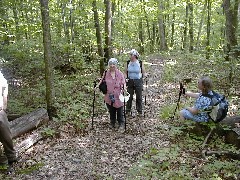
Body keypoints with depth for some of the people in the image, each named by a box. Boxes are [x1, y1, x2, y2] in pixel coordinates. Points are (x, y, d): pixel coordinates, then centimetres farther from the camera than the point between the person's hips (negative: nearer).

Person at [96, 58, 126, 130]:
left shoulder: (120, 73, -3)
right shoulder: (106, 73, 4)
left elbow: (123, 83, -1)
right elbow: (102, 81, 16)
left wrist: (124, 88, -20)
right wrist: (98, 85, 2)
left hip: (118, 96, -2)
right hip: (109, 96, 2)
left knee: (119, 111, 3)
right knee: (111, 111, 13)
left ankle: (121, 124, 19)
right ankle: (112, 123, 29)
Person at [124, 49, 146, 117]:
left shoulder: (140, 63, -2)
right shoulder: (128, 64, 3)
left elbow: (144, 72, 4)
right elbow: (125, 73, 10)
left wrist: (145, 75, -17)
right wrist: (125, 78, -7)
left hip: (138, 81, -1)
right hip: (130, 81, 1)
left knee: (139, 97, 5)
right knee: (129, 97, 5)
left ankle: (139, 111, 19)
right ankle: (128, 111, 19)